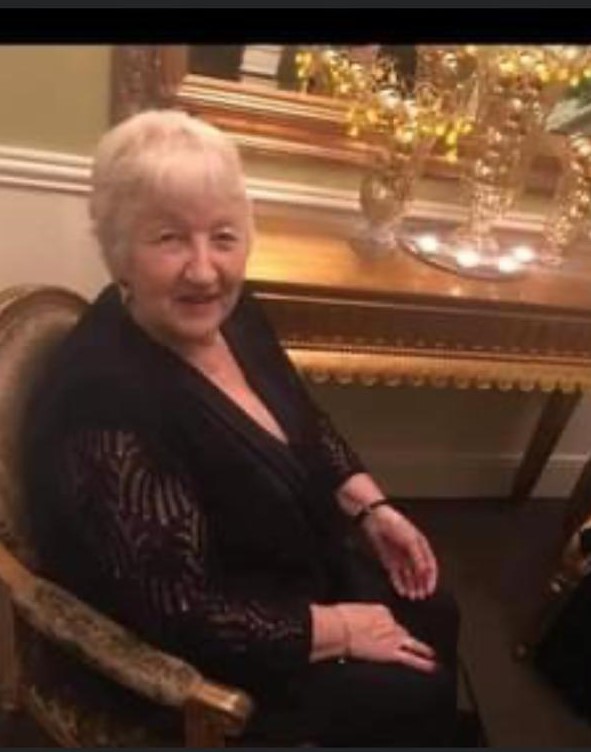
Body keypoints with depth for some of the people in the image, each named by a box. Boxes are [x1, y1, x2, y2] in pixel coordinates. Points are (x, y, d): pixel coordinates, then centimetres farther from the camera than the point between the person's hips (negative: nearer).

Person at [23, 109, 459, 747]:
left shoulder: (228, 309, -10)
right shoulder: (105, 401, -36)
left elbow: (304, 421, 8)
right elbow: (182, 625, -30)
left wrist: (371, 507, -2)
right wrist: (339, 628, -20)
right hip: (191, 663, -7)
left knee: (433, 615, 14)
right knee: (416, 692, 0)